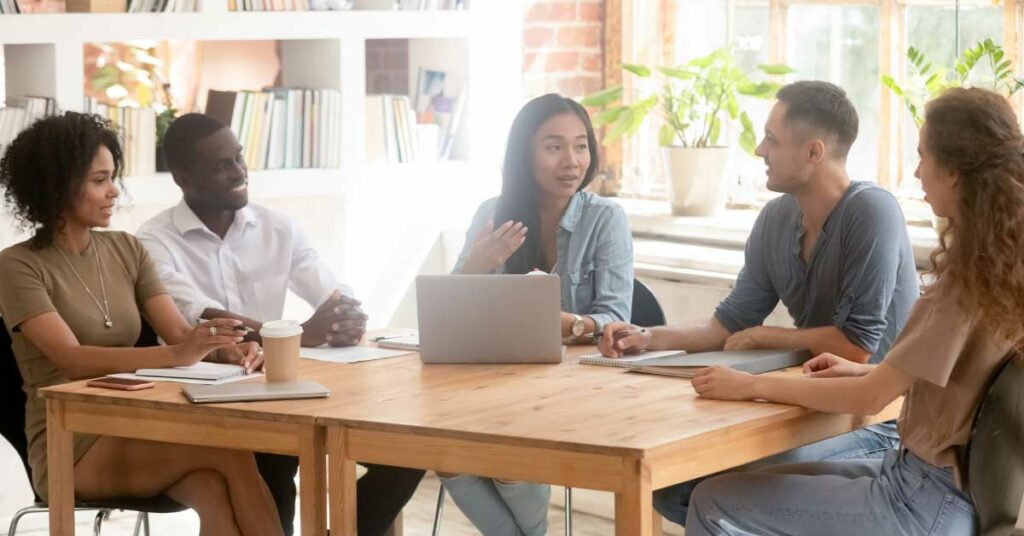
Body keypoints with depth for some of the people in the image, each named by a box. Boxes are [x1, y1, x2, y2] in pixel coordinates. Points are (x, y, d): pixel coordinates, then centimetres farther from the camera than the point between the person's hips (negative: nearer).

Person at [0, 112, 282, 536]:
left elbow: (179, 333, 2)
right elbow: (74, 360, -21)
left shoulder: (127, 251, 11)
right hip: (68, 451, -4)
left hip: (135, 430, 5)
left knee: (213, 490, -30)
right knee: (229, 452, -28)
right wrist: (176, 356, -35)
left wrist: (226, 349, -22)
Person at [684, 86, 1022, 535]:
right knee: (757, 487, 20)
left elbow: (871, 399, -21)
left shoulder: (968, 278, -21)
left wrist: (753, 387, -12)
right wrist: (867, 372, 11)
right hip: (948, 481, 9)